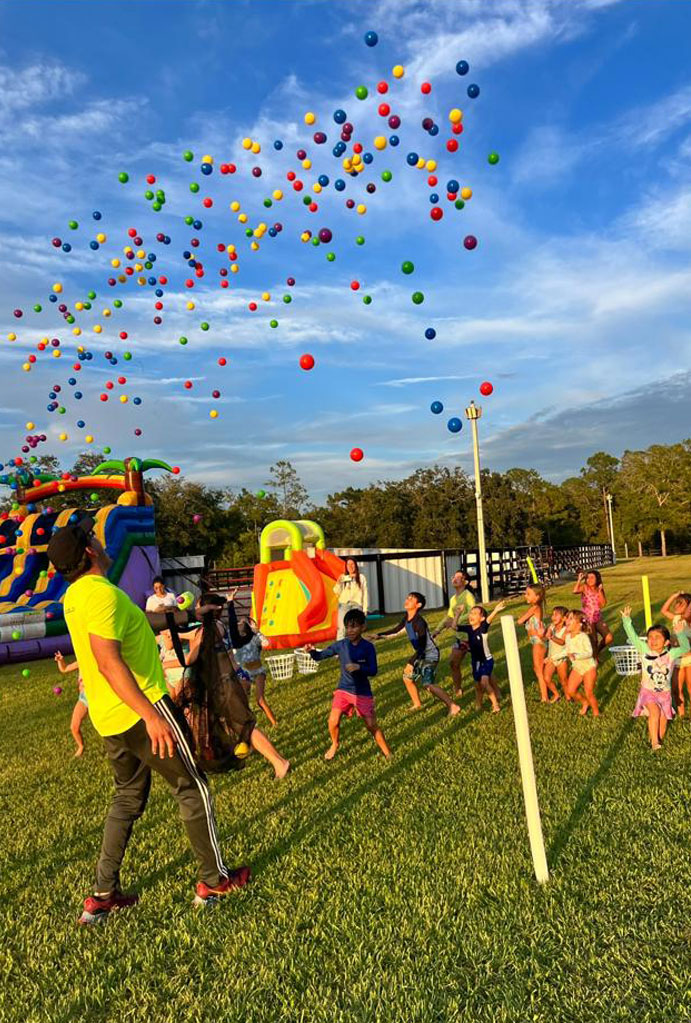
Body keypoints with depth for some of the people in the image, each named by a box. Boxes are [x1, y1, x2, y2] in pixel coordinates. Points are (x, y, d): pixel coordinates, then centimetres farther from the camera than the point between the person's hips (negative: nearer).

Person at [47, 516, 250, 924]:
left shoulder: (75, 595, 9)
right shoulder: (102, 592, -22)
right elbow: (108, 661, -31)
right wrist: (151, 715, -34)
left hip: (111, 718, 9)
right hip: (140, 711, -9)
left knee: (128, 798, 21)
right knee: (193, 787, 6)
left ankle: (103, 895, 26)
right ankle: (214, 879, 19)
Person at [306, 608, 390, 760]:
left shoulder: (368, 647, -13)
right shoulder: (340, 645, -8)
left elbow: (373, 671, -13)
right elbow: (320, 656, -3)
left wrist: (359, 667, -31)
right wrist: (312, 651, -25)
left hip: (362, 692, -2)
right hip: (343, 689, 2)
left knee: (372, 725, 1)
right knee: (333, 722, -8)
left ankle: (387, 753, 23)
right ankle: (335, 745, 24)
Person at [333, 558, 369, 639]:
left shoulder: (361, 578, 7)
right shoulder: (343, 578, 10)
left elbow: (365, 593, 6)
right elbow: (337, 592, 8)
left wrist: (365, 608, 2)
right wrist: (338, 583, -11)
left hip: (356, 605, -1)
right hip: (344, 605, 1)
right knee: (342, 627, -7)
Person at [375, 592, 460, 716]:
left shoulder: (419, 622, -26)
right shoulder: (406, 617, 0)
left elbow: (422, 646, -28)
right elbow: (397, 629, 18)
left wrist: (411, 662, -29)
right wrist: (380, 635, 16)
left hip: (430, 655, -10)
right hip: (421, 655, 10)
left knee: (427, 684, -21)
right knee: (407, 678, 19)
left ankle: (453, 706, -16)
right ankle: (417, 704, 35)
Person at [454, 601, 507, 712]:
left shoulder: (483, 628, -19)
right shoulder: (468, 628, -5)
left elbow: (488, 620, -38)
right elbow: (455, 626, -2)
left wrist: (495, 611, -57)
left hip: (487, 660, -6)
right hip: (475, 661, 6)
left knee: (484, 682, -22)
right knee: (478, 685, 16)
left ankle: (495, 704, -12)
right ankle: (478, 704, 34)